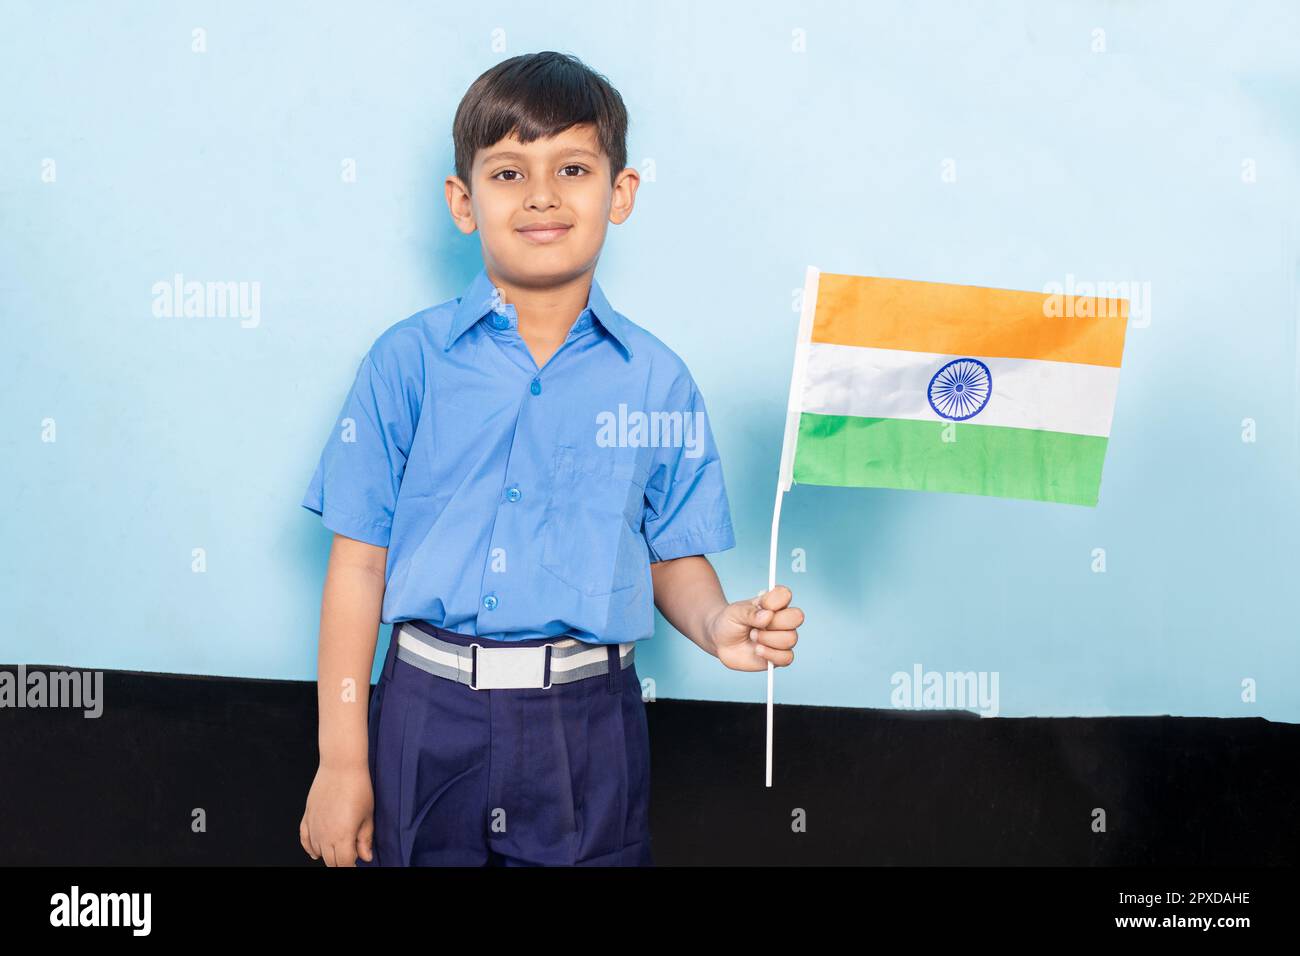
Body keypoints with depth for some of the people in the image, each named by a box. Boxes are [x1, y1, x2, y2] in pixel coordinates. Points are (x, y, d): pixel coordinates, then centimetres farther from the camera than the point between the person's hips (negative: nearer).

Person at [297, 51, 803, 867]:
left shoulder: (658, 379, 1)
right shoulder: (410, 361, -2)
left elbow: (675, 556, 8)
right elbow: (359, 560, -1)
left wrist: (718, 623, -15)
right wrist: (342, 762, -2)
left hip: (586, 727, 1)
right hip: (429, 713, 0)